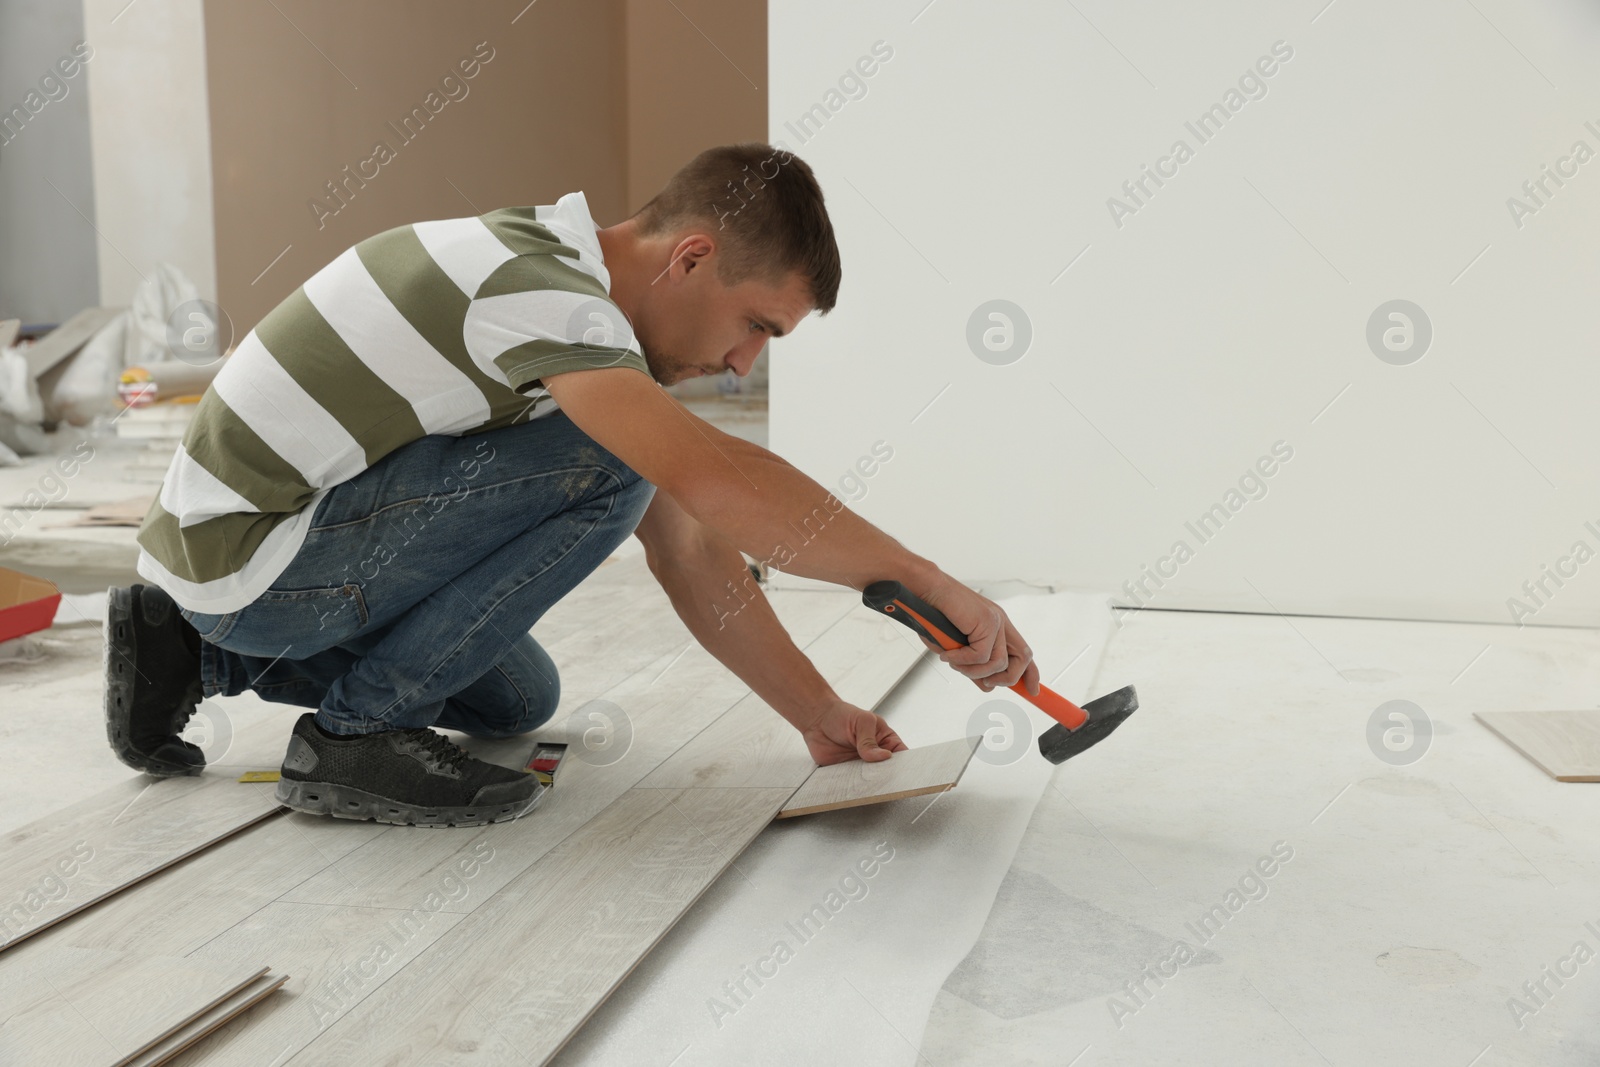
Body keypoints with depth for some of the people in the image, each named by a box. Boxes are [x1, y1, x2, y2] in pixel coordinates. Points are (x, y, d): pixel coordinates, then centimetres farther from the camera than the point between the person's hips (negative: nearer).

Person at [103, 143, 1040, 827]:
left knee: (519, 703, 23)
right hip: (236, 554, -10)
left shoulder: (601, 315, 6)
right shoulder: (532, 283, -24)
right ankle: (357, 732, -9)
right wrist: (934, 584, -29)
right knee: (603, 467, -21)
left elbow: (688, 553, 5)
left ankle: (199, 656, 20)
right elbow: (715, 481, -38)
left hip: (267, 542, 10)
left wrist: (820, 717, 1)